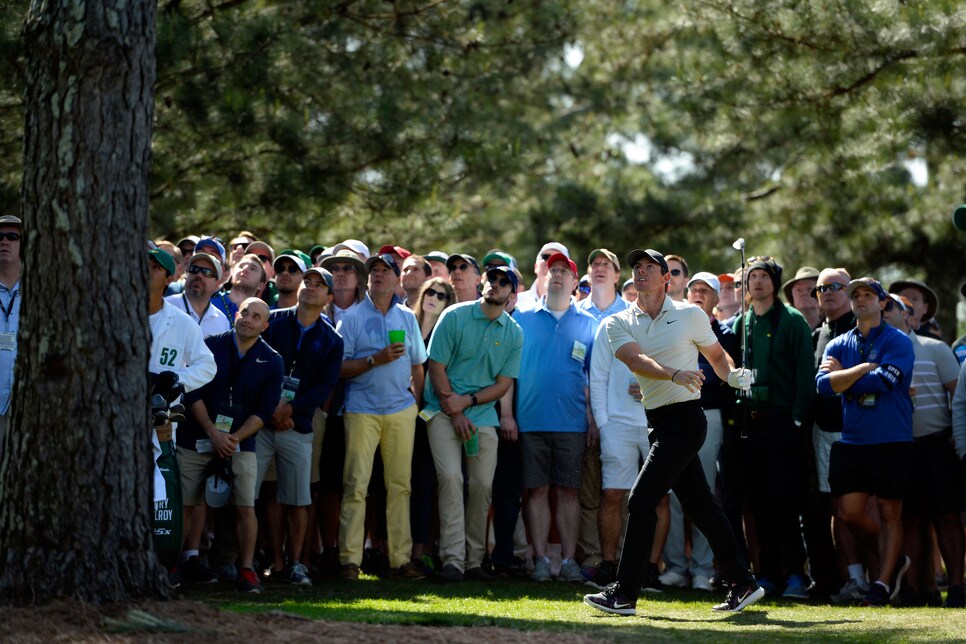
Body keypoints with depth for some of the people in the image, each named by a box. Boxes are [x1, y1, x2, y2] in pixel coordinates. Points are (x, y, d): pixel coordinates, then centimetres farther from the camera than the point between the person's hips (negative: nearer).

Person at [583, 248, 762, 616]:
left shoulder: (691, 315, 1)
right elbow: (635, 360, -12)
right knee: (701, 505, 9)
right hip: (659, 421, 5)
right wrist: (674, 374, -30)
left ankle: (624, 593, -8)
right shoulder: (619, 323, 7)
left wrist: (732, 375, -7)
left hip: (685, 418, -5)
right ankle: (743, 584, 18)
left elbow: (716, 354, 14)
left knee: (641, 501, -11)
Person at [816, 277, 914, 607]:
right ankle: (893, 560, 21)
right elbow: (823, 385, -4)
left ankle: (883, 582, 5)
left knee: (889, 513, -1)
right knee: (850, 511, 0)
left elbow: (882, 381, -17)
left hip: (891, 442, -4)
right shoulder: (838, 345, 12)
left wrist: (842, 376, -5)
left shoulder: (898, 342, -1)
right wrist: (867, 368, -12)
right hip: (851, 440, 4)